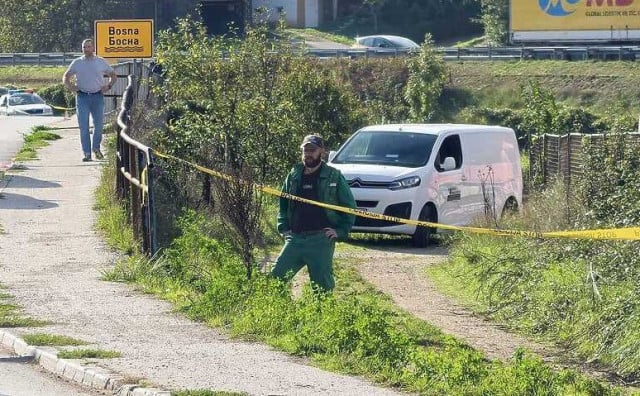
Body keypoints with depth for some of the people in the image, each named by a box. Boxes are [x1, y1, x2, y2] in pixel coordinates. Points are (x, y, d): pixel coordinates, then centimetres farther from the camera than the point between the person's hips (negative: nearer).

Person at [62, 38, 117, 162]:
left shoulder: (101, 62, 8)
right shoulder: (77, 63, 7)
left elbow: (113, 75, 18)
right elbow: (65, 76, 15)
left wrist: (108, 86, 2)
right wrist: (69, 86, -4)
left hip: (98, 97, 1)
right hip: (82, 97, -1)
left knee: (99, 124, 3)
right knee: (84, 126, -6)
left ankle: (96, 148, 25)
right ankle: (86, 153, -4)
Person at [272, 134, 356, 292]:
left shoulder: (334, 177, 2)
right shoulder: (294, 175, 13)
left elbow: (349, 205, 3)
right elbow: (283, 204, 22)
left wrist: (341, 231, -5)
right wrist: (283, 228, 10)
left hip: (321, 239, -4)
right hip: (295, 238, 4)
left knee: (322, 284, 0)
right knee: (276, 276, -4)